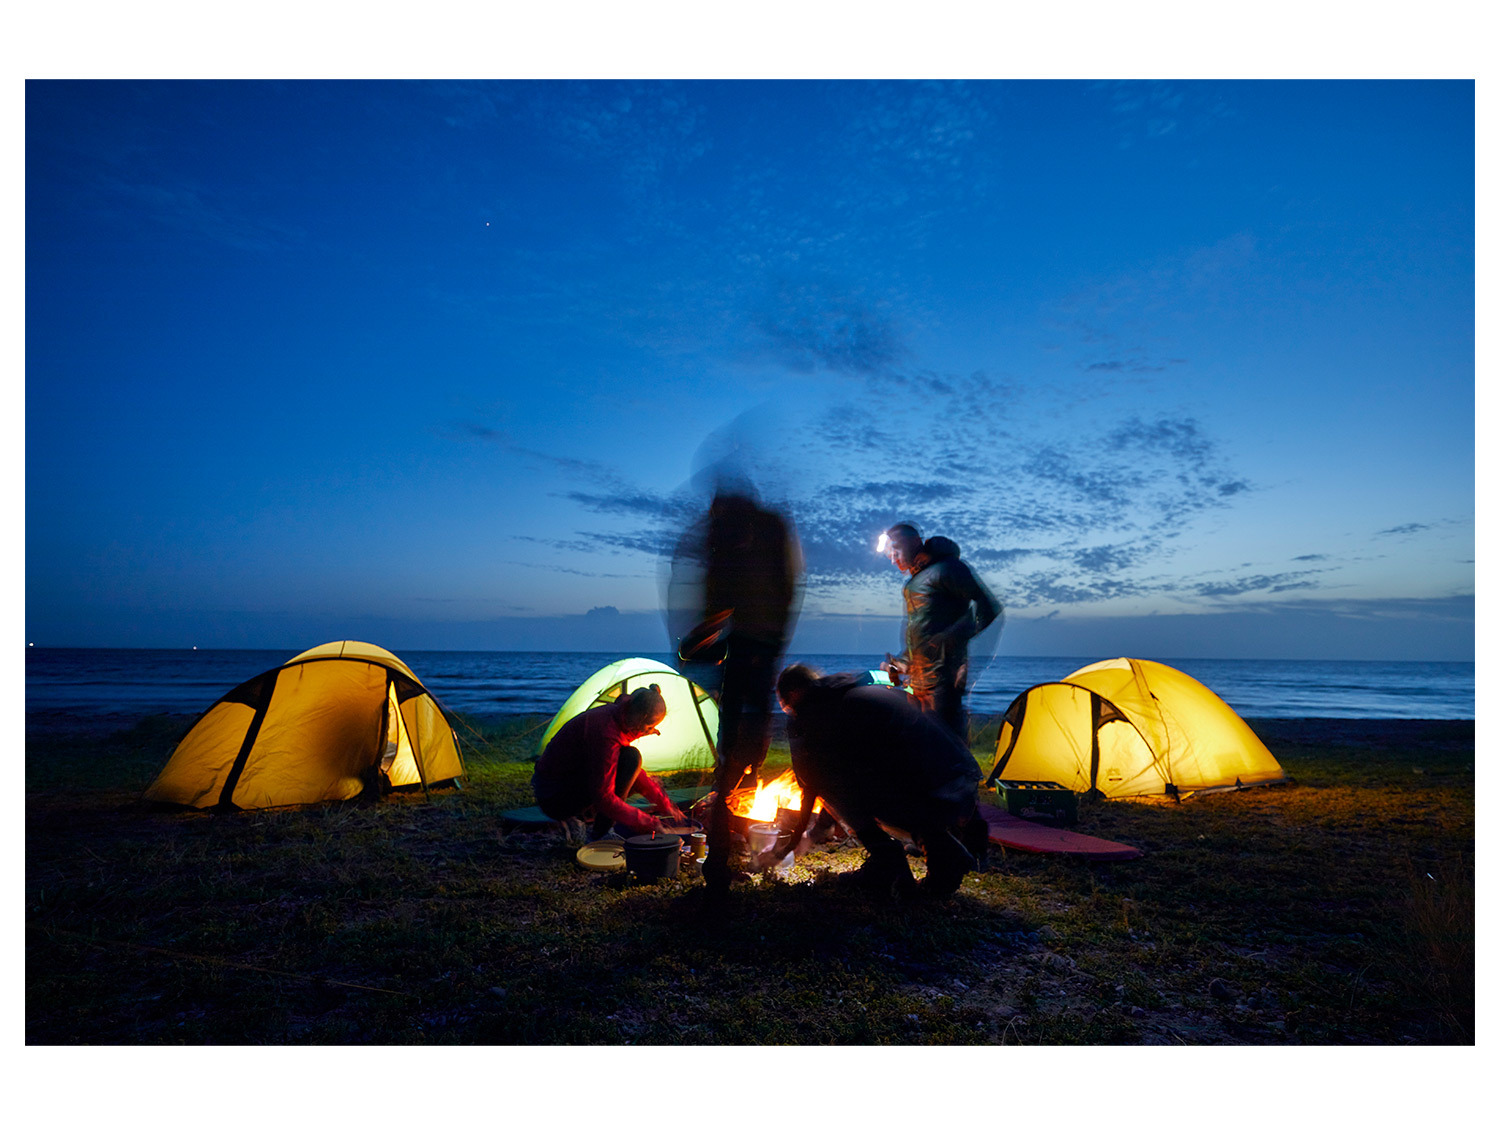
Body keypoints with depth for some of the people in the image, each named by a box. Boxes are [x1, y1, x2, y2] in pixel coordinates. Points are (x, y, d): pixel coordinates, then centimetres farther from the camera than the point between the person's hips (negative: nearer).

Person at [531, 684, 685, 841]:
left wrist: (664, 804, 10)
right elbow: (603, 798, -27)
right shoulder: (606, 734, -30)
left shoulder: (614, 715, -2)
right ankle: (598, 835, -11)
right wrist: (648, 822, -22)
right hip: (554, 799, -9)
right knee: (630, 758, -22)